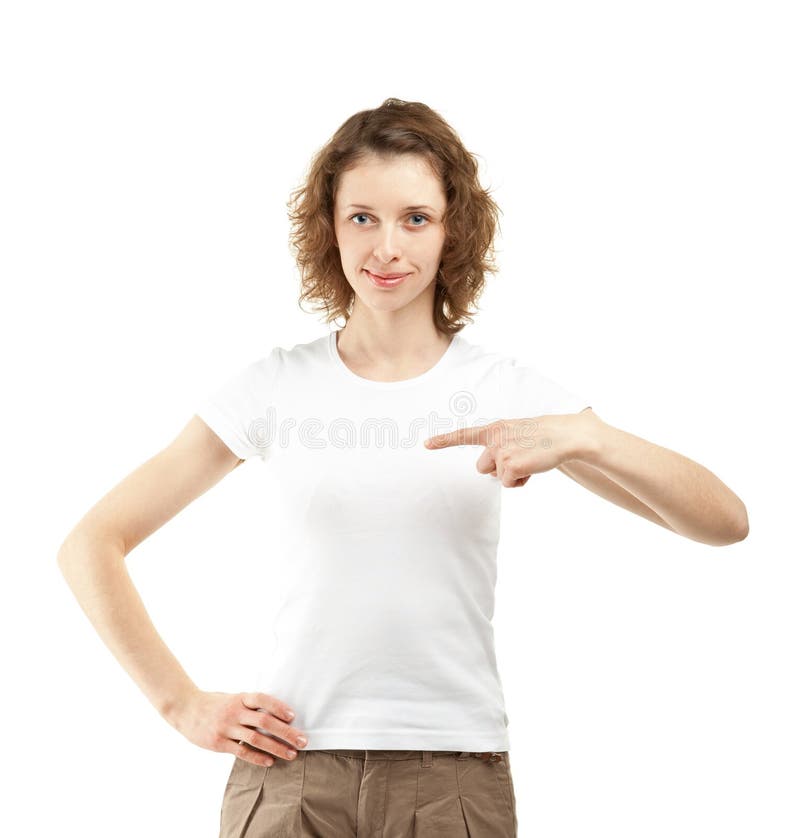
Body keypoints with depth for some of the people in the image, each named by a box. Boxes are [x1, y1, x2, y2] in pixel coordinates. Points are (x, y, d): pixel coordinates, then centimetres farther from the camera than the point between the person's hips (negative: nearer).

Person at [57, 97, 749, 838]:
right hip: (289, 770, 0)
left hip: (456, 775, 0)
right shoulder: (276, 387, 1)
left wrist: (580, 438, -22)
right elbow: (91, 547, 5)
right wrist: (183, 704, -2)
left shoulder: (506, 388, 0)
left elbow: (726, 522, -7)